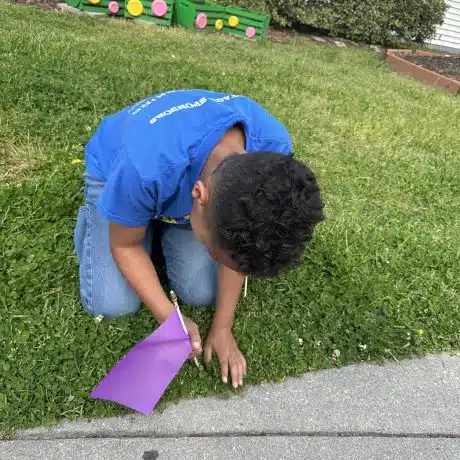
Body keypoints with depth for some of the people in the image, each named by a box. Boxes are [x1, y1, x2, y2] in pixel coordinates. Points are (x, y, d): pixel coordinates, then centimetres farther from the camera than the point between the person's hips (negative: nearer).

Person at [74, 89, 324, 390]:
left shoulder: (273, 146, -32)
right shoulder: (145, 166, -45)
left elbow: (239, 241, -17)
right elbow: (125, 245, -22)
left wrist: (222, 327, -12)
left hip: (193, 177, 3)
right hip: (113, 174, -2)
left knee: (203, 293, -8)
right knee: (112, 303, -11)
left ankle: (159, 225, 20)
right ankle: (93, 216, 17)